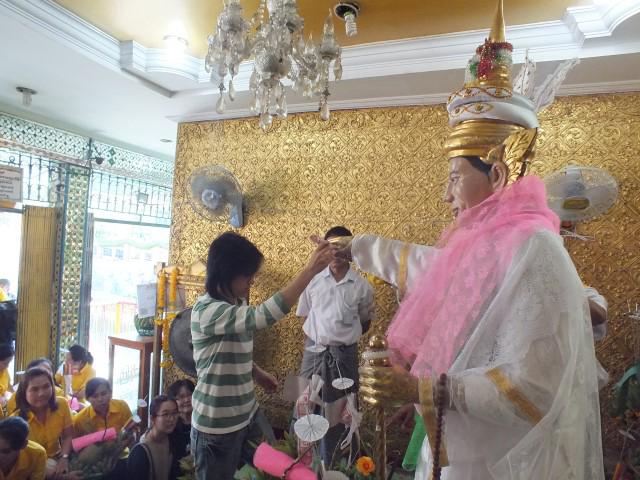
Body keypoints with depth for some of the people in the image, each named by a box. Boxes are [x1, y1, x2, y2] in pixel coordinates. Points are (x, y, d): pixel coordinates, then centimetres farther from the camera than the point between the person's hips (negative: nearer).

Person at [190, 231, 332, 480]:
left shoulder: (238, 303, 2)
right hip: (217, 425, -7)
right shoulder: (207, 311, -27)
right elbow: (262, 316, -43)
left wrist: (257, 374, 1)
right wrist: (310, 270, -44)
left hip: (247, 413, 8)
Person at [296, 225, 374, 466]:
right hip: (314, 351, 1)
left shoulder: (361, 286, -5)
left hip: (344, 355, -1)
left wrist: (344, 337, -4)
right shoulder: (314, 280, -2)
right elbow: (305, 316, 9)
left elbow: (365, 322, 7)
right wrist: (318, 335, -1)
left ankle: (329, 465, 33)